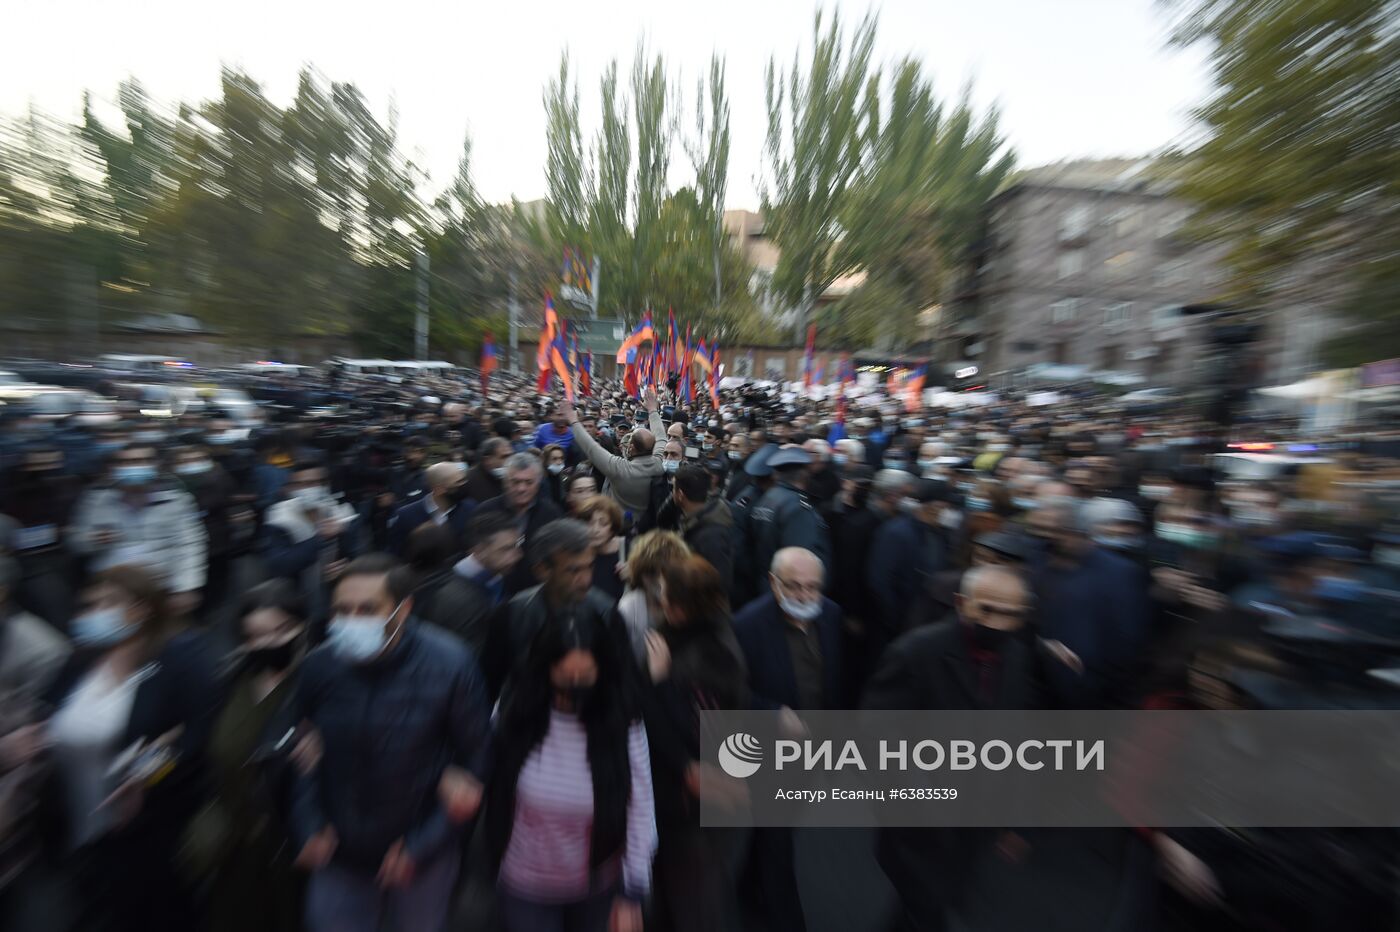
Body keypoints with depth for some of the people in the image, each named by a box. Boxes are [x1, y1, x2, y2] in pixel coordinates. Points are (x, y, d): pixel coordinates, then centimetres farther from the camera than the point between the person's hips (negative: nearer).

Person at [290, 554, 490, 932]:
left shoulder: (451, 664, -23)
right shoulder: (319, 665, -15)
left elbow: (473, 761, -14)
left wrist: (421, 843, -14)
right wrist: (309, 828, -9)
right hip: (339, 854, 1)